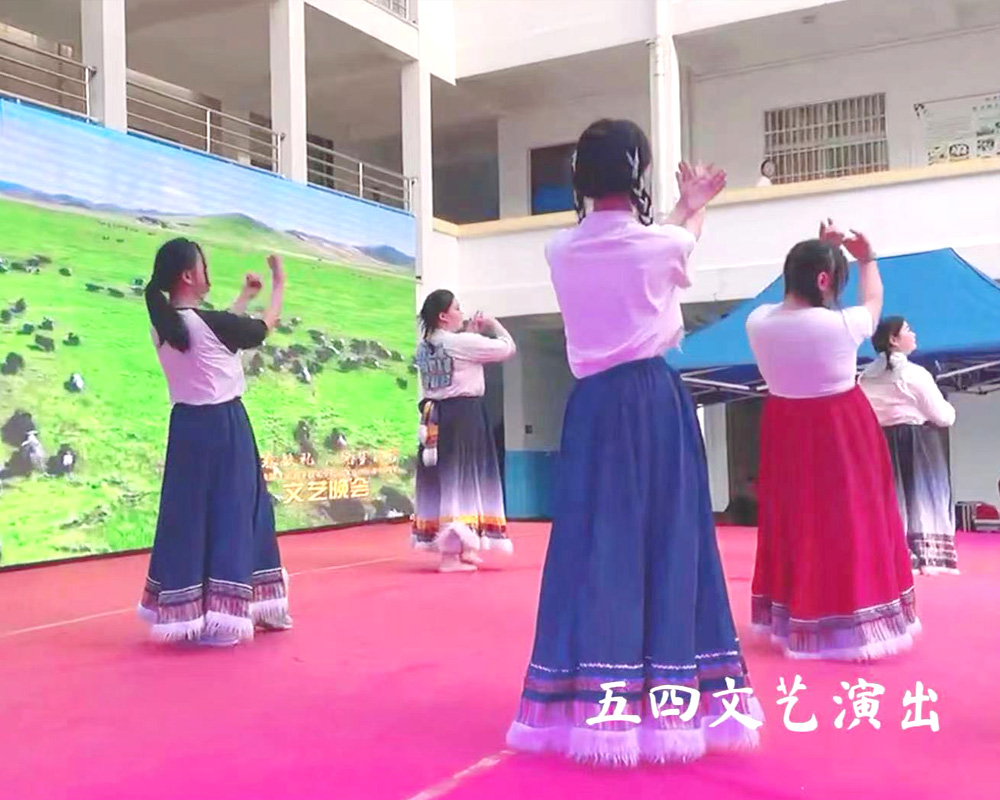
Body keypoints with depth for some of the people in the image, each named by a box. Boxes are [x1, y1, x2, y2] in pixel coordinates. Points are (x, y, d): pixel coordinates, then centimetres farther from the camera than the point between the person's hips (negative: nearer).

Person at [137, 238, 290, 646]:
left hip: (187, 426, 7)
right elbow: (264, 328, 2)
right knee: (229, 514, 2)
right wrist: (279, 285, 17)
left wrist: (243, 299, 31)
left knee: (188, 515, 10)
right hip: (223, 427, -7)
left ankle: (185, 612, 15)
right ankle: (220, 615, 6)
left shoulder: (163, 325, 5)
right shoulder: (210, 322, -15)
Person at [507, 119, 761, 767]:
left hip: (593, 403, 3)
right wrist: (697, 205, 46)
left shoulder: (562, 251, 5)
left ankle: (592, 707, 7)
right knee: (665, 541, 3)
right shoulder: (660, 245, -3)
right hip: (654, 401, -3)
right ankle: (668, 703, 9)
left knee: (595, 544, 4)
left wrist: (684, 207, 41)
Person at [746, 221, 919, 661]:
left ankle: (796, 623, 26)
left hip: (785, 430, 5)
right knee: (847, 519, 6)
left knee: (794, 520, 15)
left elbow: (796, 299, 14)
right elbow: (873, 303, 5)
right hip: (840, 430, -5)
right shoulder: (841, 323, -19)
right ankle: (852, 624, 14)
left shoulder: (758, 321, -9)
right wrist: (867, 260, 22)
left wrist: (818, 252, 16)